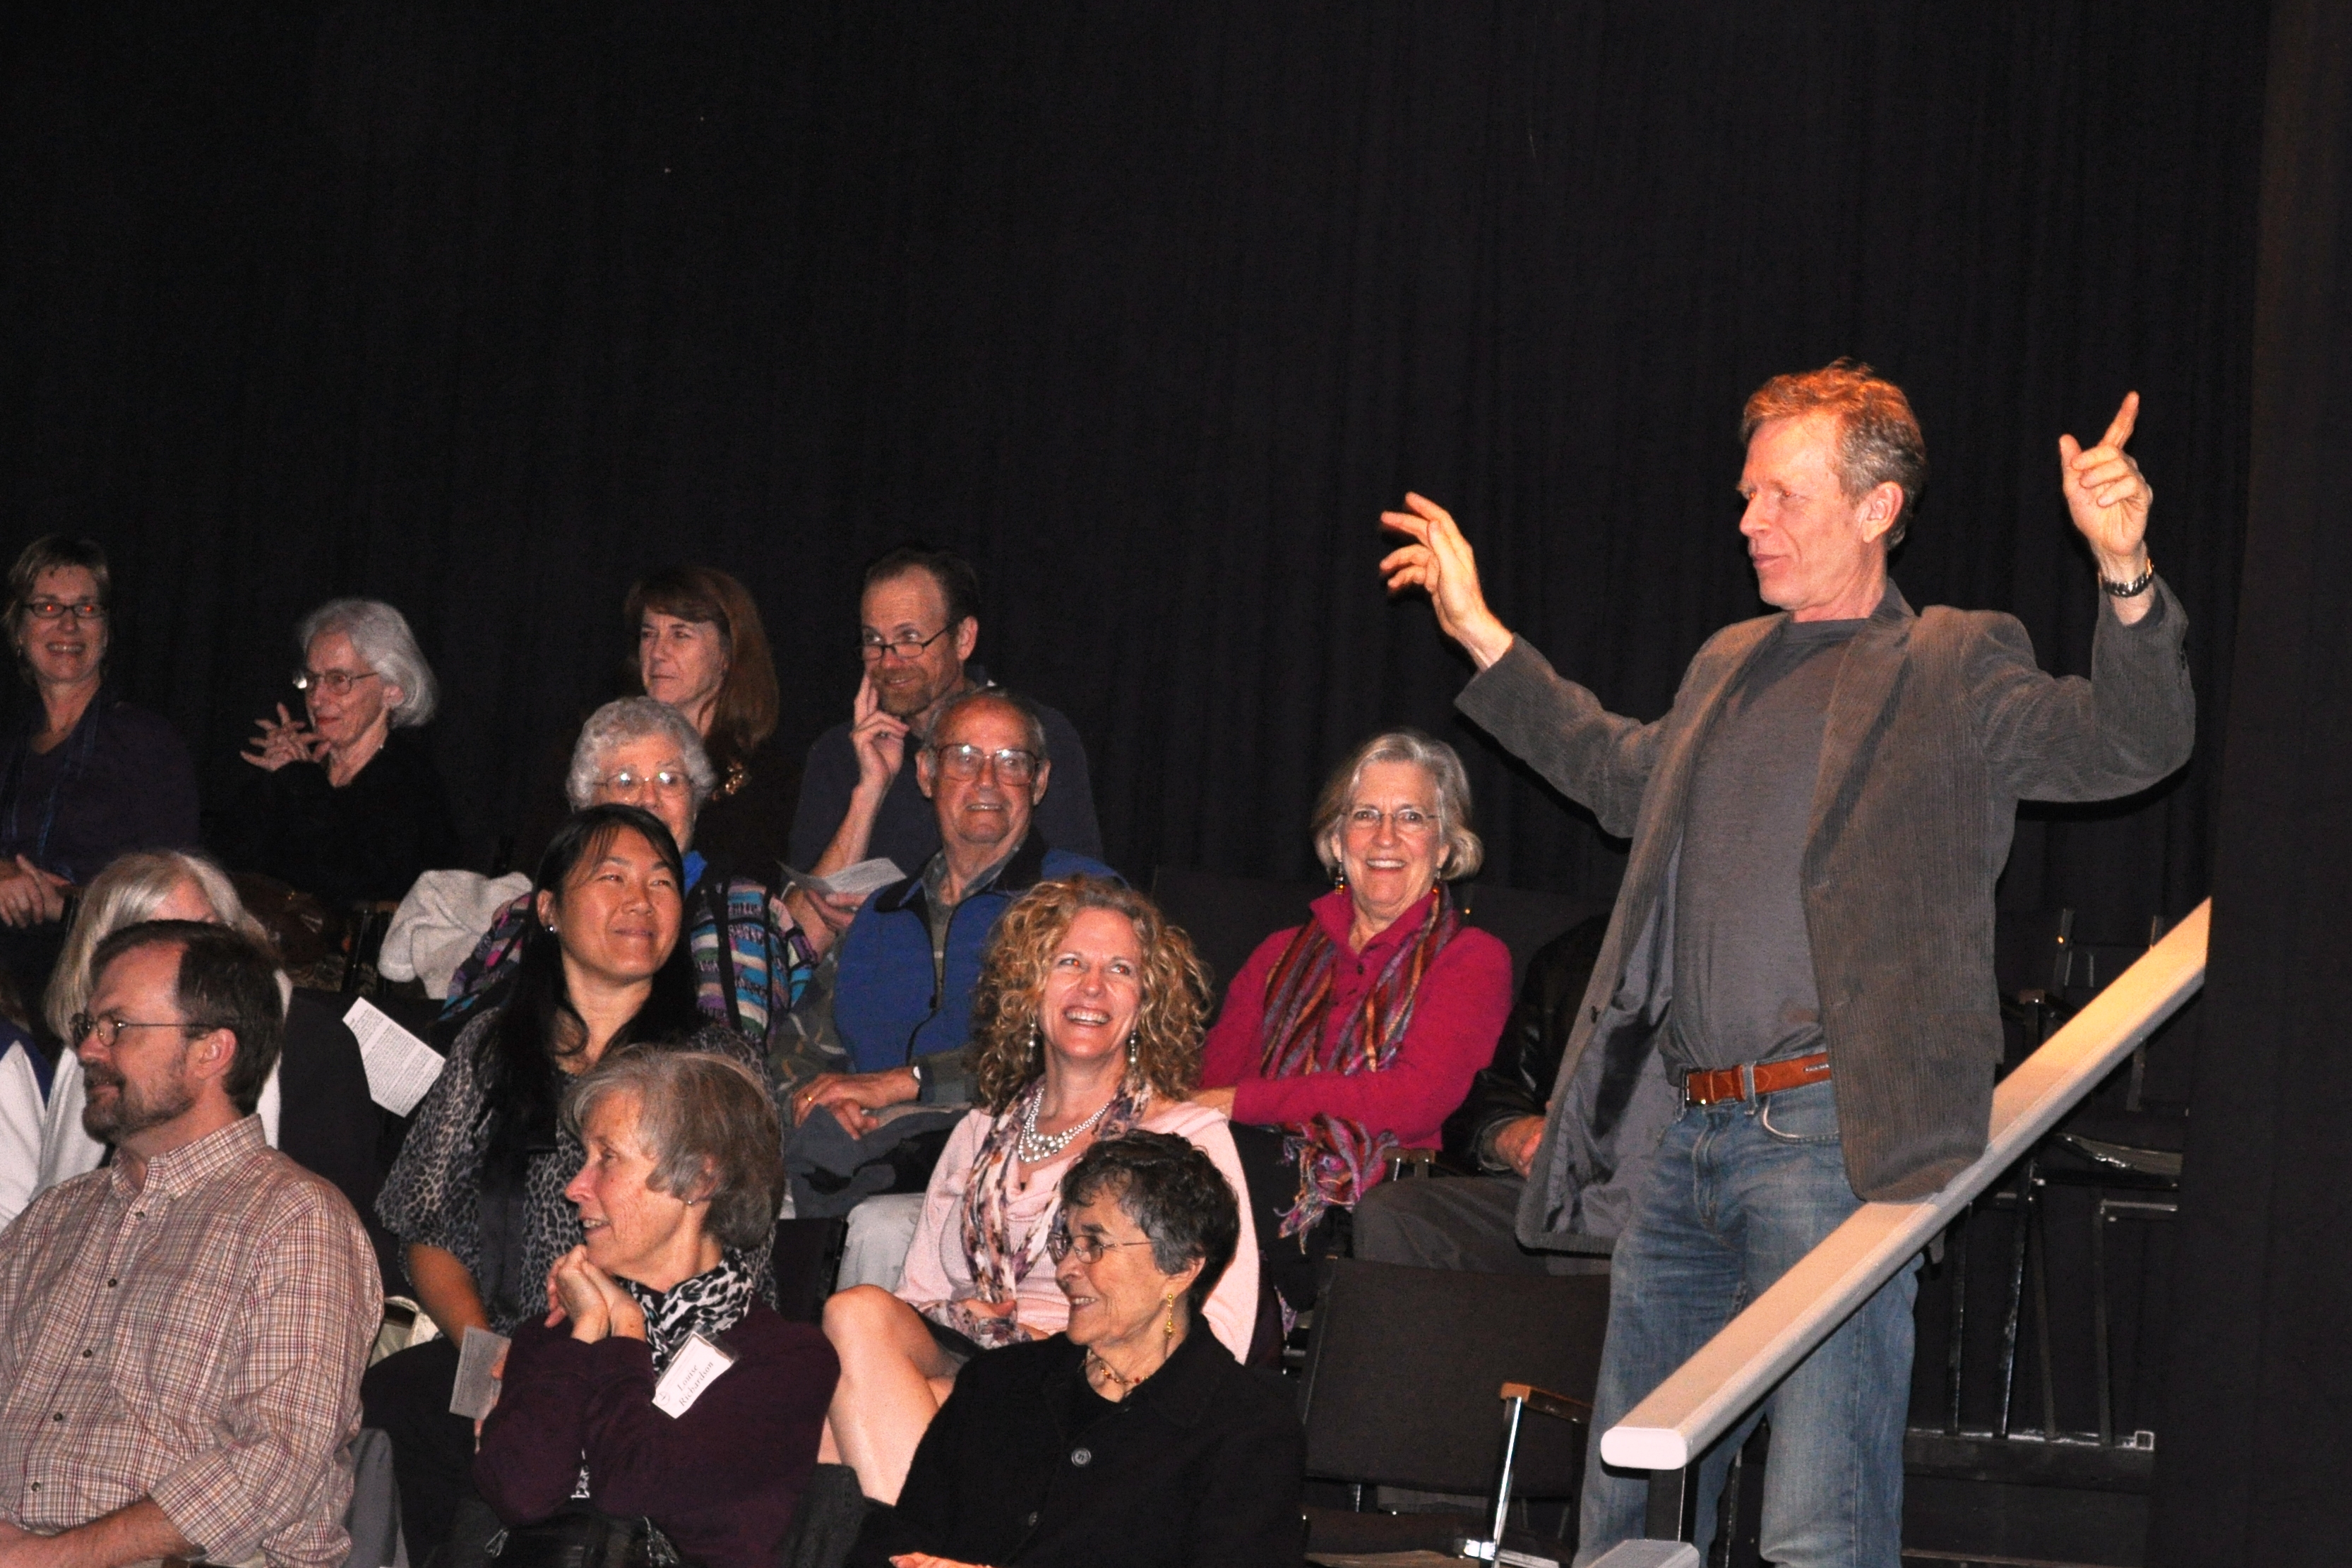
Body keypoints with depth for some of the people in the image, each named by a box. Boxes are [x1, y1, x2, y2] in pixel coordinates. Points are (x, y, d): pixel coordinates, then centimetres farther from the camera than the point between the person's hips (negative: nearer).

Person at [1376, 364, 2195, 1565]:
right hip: (1681, 1138, 8)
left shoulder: (1954, 670, -2)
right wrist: (1482, 636, 39)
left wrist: (2126, 575, -32)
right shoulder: (1730, 665, 19)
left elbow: (2128, 745, -15)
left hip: (1834, 1139, -7)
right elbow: (1626, 777, 38)